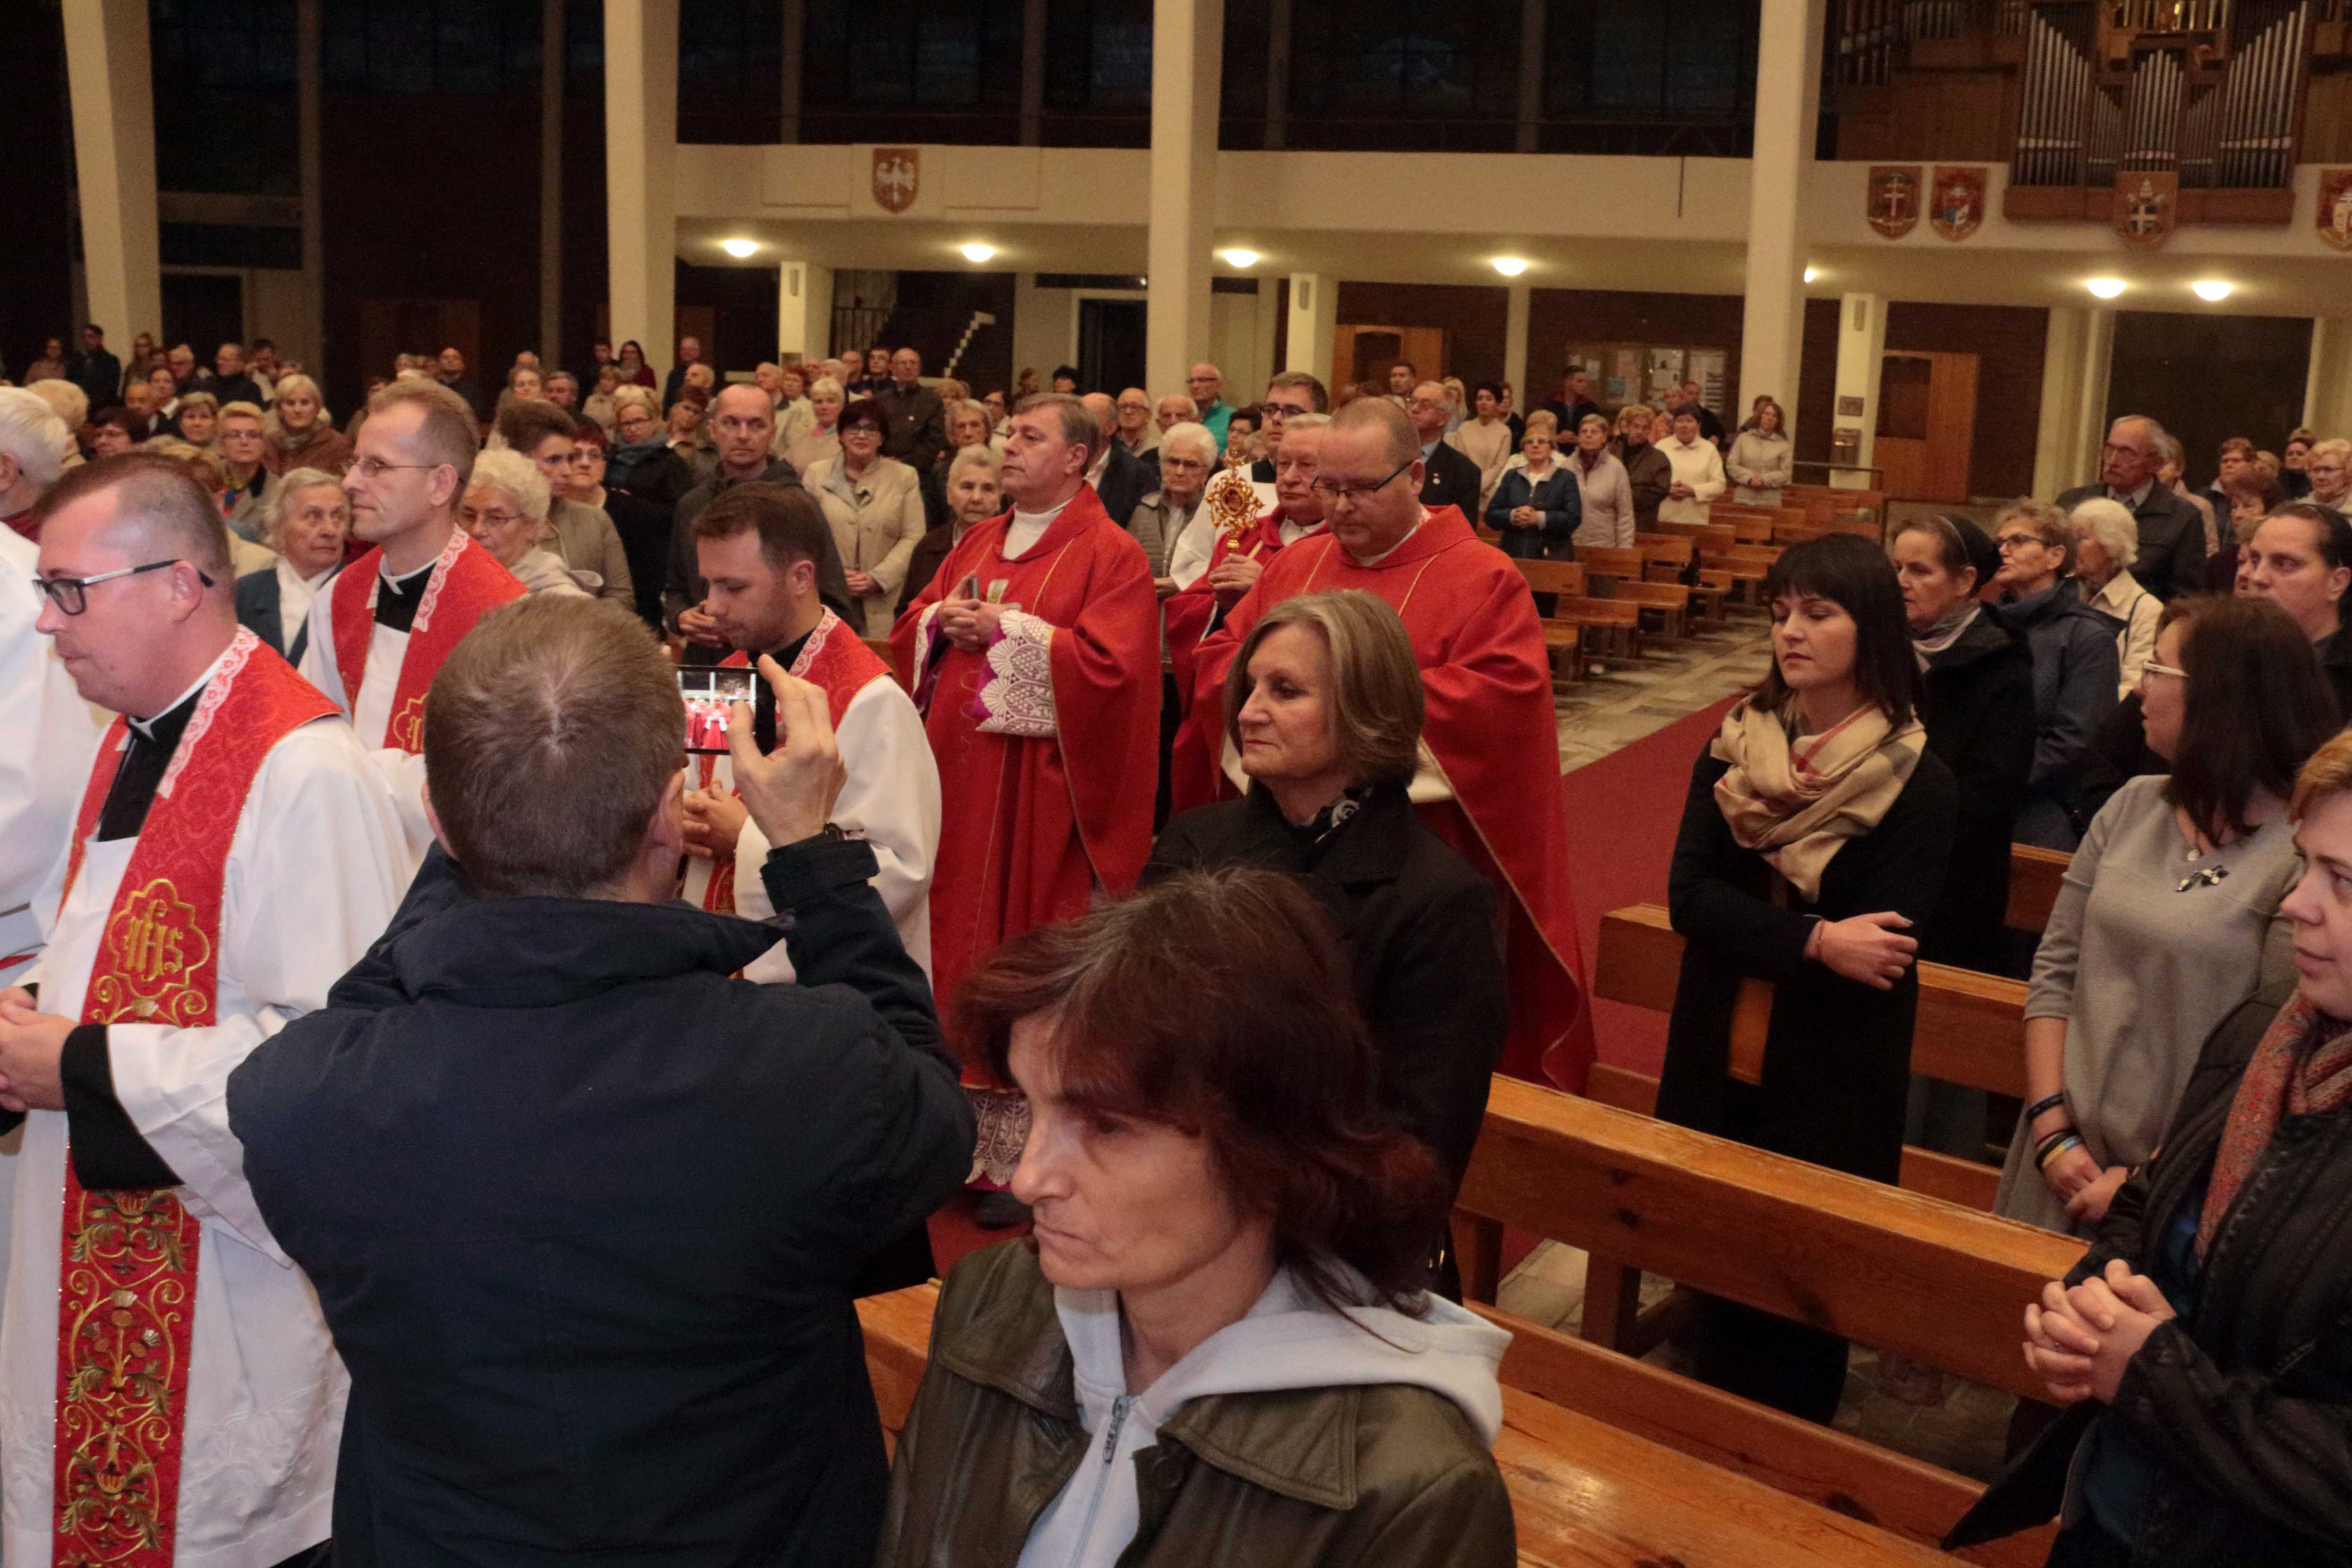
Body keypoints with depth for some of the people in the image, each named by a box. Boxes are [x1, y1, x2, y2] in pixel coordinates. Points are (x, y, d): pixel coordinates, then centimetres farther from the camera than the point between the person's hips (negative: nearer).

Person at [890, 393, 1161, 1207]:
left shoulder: (1112, 554, -4)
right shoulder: (978, 544, 16)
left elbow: (1112, 663, -16)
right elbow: (909, 630, 17)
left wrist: (1007, 631, -16)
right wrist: (940, 620, -5)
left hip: (1037, 790, -6)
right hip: (957, 769, 6)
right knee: (955, 937, 8)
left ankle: (1025, 1156, 6)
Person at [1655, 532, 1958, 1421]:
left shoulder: (1919, 785, -9)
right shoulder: (1731, 750, 2)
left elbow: (1880, 954, -15)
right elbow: (1688, 896, -10)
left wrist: (1758, 936, -18)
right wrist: (1815, 940, -22)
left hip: (1833, 1081, -3)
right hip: (1717, 1058, 3)